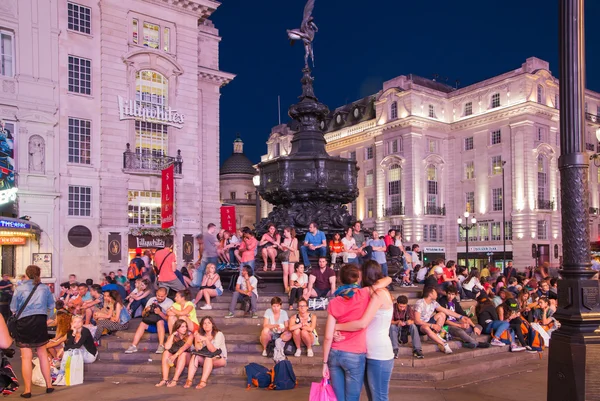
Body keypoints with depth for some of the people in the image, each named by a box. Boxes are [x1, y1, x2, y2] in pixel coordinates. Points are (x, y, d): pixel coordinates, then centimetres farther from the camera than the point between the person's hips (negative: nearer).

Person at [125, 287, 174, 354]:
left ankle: (161, 346, -37)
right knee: (143, 323, -25)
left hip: (164, 324, -3)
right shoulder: (152, 300, 6)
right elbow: (143, 315, 10)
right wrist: (146, 310, -13)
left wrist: (160, 312, -27)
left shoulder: (169, 302, -5)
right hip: (152, 323, 3)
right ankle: (133, 346, -29)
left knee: (160, 322, -36)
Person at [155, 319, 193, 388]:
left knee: (183, 354, -33)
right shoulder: (172, 336, 3)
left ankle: (175, 380, -40)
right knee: (166, 352, -24)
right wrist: (173, 335, -13)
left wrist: (175, 355, -38)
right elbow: (167, 347, -15)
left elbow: (185, 346, -24)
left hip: (186, 359, -3)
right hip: (174, 359, 3)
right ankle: (165, 379, -33)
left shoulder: (189, 335, -6)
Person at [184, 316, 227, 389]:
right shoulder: (201, 334, 7)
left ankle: (203, 381, -43)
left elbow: (212, 350, -22)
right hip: (205, 360, 4)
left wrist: (206, 339, -34)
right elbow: (198, 349, -10)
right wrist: (196, 339, -26)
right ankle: (189, 380, -33)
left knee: (208, 357, -34)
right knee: (195, 356, -23)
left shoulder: (218, 334, -8)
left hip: (219, 359, -4)